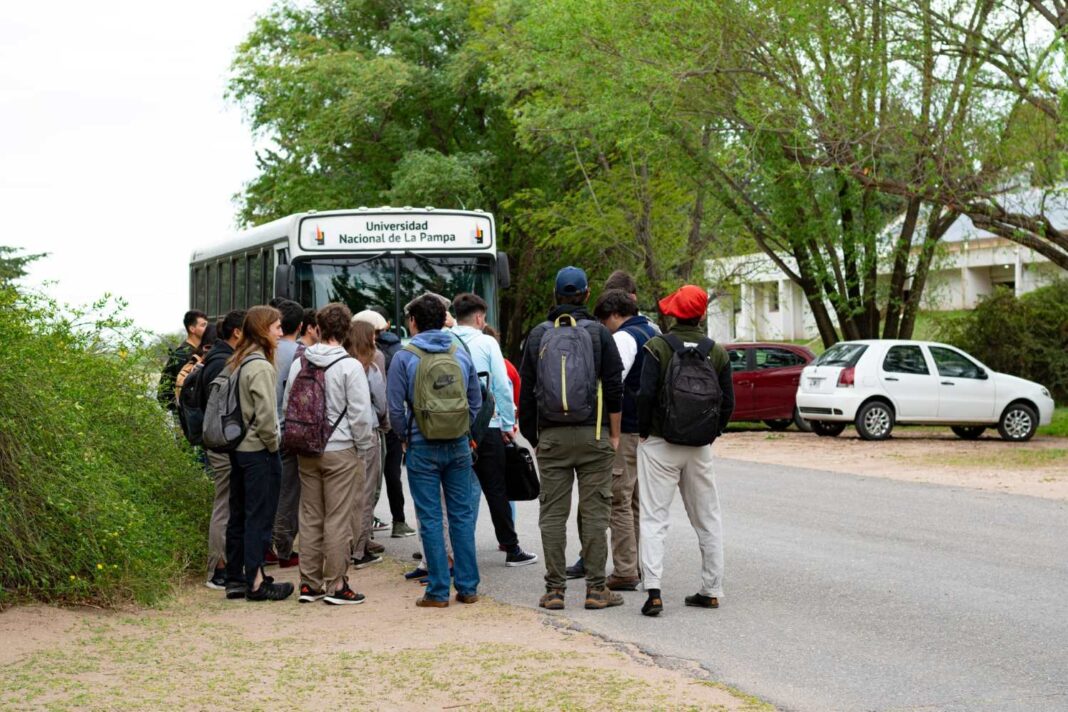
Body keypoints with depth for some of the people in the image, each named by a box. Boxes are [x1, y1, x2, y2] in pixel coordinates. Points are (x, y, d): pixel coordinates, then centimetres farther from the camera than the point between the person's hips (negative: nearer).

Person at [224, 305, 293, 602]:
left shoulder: (236, 364, 10)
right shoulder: (260, 367, -16)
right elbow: (265, 416, -21)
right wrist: (273, 445, -7)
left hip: (238, 449, 9)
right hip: (258, 451, -9)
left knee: (238, 515, 13)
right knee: (259, 517, -3)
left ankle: (235, 578, 19)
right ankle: (255, 582, -1)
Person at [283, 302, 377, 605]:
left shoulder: (299, 364, 5)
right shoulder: (350, 366, -11)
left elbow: (287, 407, 11)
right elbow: (361, 414, -12)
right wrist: (364, 447, 0)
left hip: (306, 452, 5)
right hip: (340, 451, -5)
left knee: (310, 517, 11)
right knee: (338, 520, -1)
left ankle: (309, 583, 16)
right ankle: (336, 585, 2)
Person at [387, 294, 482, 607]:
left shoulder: (404, 358, -6)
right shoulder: (460, 354, 5)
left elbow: (395, 409, -7)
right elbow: (476, 401, 9)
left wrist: (405, 437, 8)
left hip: (423, 449, -3)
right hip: (459, 447, 3)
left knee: (430, 519, 2)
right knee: (462, 515, 9)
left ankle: (438, 591, 3)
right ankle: (468, 587, 12)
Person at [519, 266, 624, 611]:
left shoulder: (538, 335, 6)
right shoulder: (598, 333, -1)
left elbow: (526, 392, 8)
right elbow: (615, 388, -2)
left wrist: (533, 438, 15)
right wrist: (614, 435, 5)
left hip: (551, 437, 2)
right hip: (593, 435, -2)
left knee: (553, 512, 4)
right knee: (594, 511, 1)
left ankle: (554, 589, 3)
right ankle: (596, 588, 1)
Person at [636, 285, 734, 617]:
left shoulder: (658, 347, -9)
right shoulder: (717, 353, 3)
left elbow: (646, 394, -15)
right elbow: (728, 401, 3)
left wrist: (644, 432, -2)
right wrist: (711, 435, 14)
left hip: (659, 445, -3)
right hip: (700, 450, 3)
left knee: (654, 520, -3)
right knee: (708, 520, 14)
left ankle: (653, 592, -14)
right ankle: (711, 590, 16)